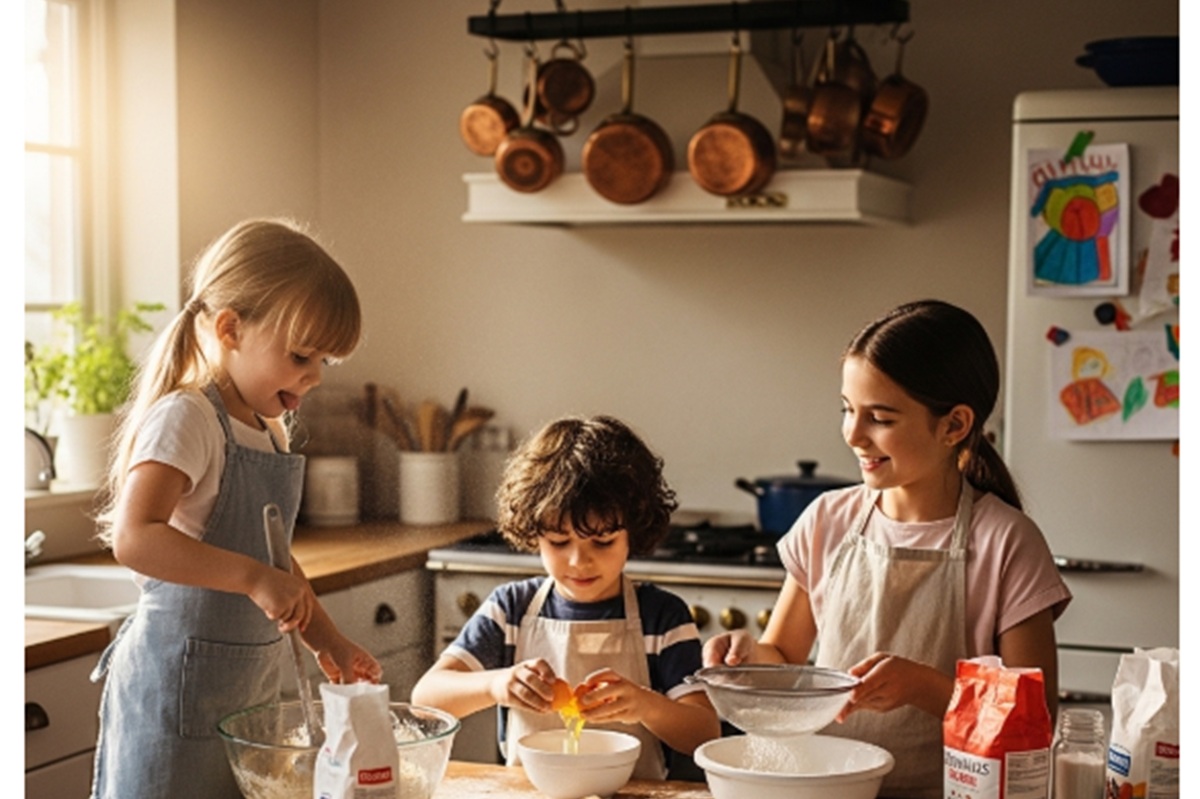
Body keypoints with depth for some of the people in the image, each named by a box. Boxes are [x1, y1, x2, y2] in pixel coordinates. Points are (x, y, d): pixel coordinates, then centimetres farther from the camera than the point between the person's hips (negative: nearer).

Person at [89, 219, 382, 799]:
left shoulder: (270, 430, 13)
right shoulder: (185, 419, -15)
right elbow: (134, 537, -30)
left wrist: (325, 639, 15)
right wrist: (254, 577, -35)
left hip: (254, 682, 9)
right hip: (181, 686, -9)